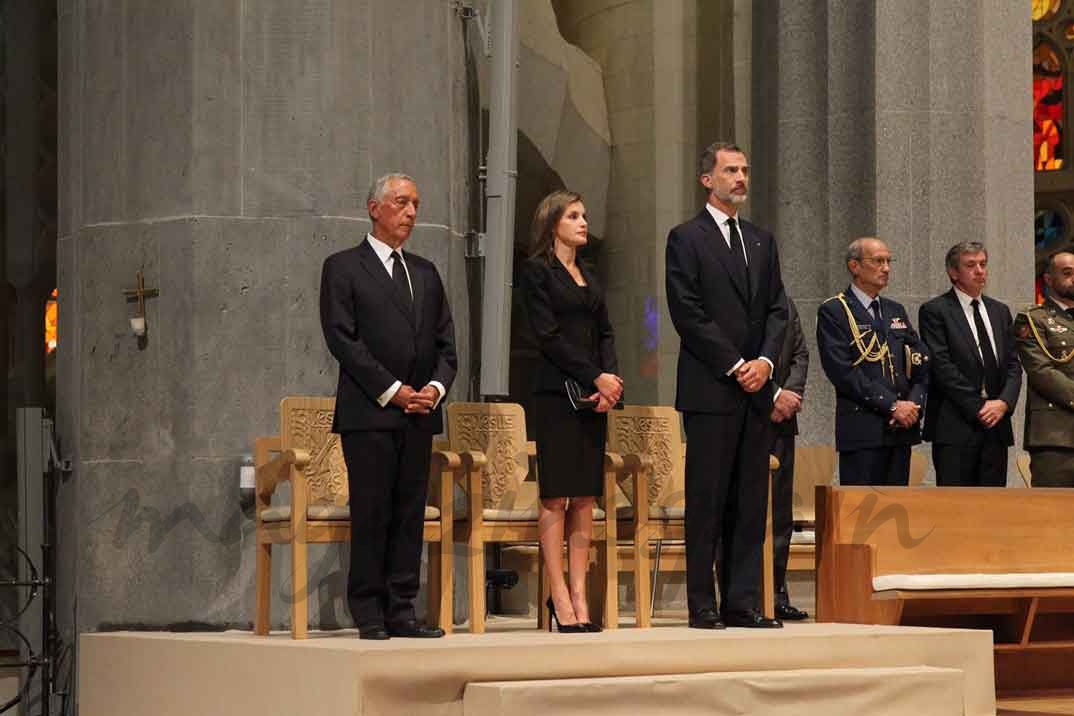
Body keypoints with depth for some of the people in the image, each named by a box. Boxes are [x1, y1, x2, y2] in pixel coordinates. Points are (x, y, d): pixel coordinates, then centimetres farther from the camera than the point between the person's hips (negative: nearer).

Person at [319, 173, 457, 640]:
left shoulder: (426, 273, 19)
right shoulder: (343, 268, 2)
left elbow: (445, 342, 16)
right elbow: (342, 339, -8)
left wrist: (436, 387, -3)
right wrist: (392, 390, -13)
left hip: (420, 412, 5)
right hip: (368, 412, -5)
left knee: (411, 514, 3)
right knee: (370, 514, -5)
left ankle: (402, 611, 6)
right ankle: (369, 614, -1)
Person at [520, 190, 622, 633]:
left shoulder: (588, 278, 20)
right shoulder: (537, 271, -1)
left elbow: (604, 333, 14)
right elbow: (549, 335, -10)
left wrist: (610, 377, -5)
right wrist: (596, 378, -14)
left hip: (595, 395, 7)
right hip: (557, 392, -7)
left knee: (586, 497, 3)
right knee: (556, 495, -6)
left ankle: (579, 596, 4)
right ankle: (560, 597, -5)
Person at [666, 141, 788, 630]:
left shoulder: (761, 241, 18)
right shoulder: (687, 239, -1)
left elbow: (777, 309, 14)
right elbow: (688, 314, -9)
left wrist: (765, 360, -3)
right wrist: (735, 365, -12)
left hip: (756, 388, 6)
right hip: (710, 388, -6)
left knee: (751, 500, 4)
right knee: (707, 499, -4)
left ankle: (743, 603, 7)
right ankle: (703, 606, -1)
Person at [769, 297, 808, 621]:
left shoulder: (785, 303, 16)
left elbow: (800, 354, 12)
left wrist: (790, 393, -6)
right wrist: (773, 395, -14)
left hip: (781, 417, 6)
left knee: (780, 511, 5)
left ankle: (776, 593, 9)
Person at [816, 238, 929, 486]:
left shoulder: (896, 311, 20)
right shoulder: (833, 312, -3)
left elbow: (921, 361, 14)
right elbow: (842, 371, -13)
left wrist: (914, 404, -5)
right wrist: (892, 406, -15)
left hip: (902, 428, 6)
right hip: (861, 430, -6)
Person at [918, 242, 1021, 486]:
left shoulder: (1000, 311, 18)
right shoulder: (935, 311, -1)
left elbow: (1013, 365, 14)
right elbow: (942, 366, -9)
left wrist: (1004, 402, -5)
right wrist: (977, 408, -12)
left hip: (996, 424, 6)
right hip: (955, 427, -6)